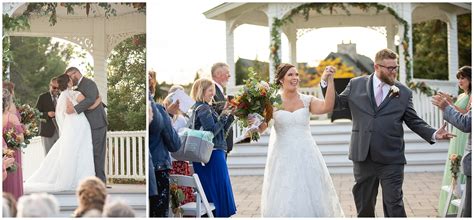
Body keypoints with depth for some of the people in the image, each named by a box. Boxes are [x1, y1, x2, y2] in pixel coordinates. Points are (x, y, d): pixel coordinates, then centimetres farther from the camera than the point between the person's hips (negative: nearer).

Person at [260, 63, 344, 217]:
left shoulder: (307, 101, 2)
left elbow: (327, 107, -18)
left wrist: (330, 80, -21)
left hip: (305, 157, 1)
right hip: (283, 158, -1)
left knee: (310, 198, 5)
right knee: (282, 201, 2)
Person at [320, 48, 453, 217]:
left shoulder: (403, 92, 4)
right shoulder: (356, 84, 6)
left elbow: (414, 121, 6)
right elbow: (337, 103, 12)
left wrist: (434, 134, -9)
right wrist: (326, 83, -4)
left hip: (391, 159, -1)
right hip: (363, 157, 1)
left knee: (394, 206, -3)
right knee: (364, 205, 11)